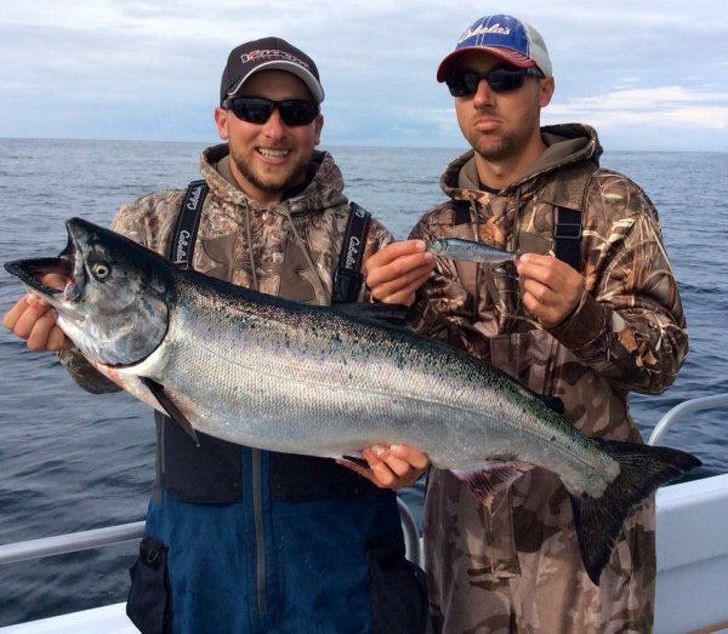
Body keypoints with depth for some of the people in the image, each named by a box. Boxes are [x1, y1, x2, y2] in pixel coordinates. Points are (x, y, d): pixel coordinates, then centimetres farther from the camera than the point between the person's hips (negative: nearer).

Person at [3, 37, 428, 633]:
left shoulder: (365, 242, -3)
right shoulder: (153, 223, -1)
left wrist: (398, 444, -22)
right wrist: (75, 337, -23)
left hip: (337, 528, 0)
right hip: (196, 525, 1)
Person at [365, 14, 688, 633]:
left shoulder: (611, 203, -6)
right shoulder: (437, 228, 6)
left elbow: (664, 357, -12)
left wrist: (578, 318, -32)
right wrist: (396, 309, -23)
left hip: (588, 508, -3)